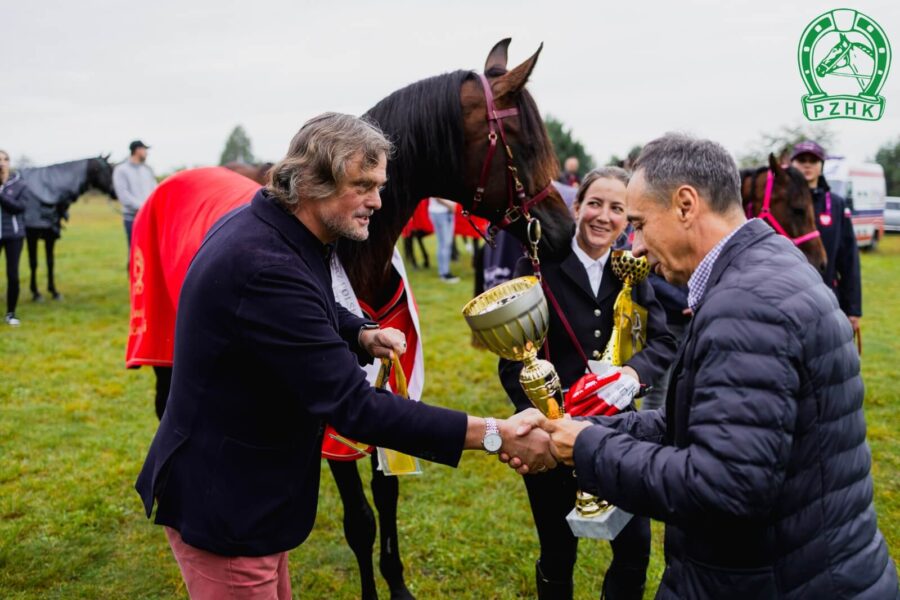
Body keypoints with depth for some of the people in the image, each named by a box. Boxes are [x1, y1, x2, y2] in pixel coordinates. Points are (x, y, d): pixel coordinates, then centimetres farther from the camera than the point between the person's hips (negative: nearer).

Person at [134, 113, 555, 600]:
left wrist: (363, 335, -5)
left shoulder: (256, 224, 0)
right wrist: (495, 435, -30)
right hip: (220, 506, -9)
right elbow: (354, 407, -33)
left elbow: (309, 313, 18)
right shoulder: (265, 268, -32)